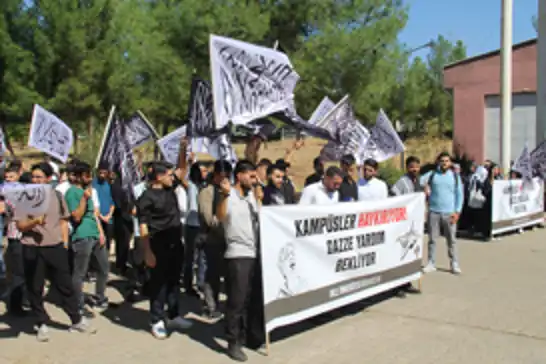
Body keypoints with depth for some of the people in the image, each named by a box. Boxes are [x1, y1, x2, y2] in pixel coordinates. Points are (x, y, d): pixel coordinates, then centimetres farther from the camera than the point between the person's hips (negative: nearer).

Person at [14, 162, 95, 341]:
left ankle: (77, 320, 21)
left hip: (56, 247, 2)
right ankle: (42, 324, 19)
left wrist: (65, 244, 4)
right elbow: (20, 226, -6)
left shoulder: (57, 196, 5)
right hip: (32, 249, -2)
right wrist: (35, 221, -25)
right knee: (35, 289, 5)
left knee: (66, 285, 9)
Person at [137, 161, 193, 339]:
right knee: (158, 282, 2)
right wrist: (148, 251, -18)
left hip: (175, 243, 7)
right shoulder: (147, 197, -13)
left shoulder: (170, 187, 7)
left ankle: (174, 316, 25)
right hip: (159, 245, -7)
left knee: (174, 280, 14)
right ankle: (157, 321, 12)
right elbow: (143, 227, -15)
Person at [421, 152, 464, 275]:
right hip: (434, 212, 0)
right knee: (432, 239, 5)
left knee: (451, 239, 3)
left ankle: (454, 264, 12)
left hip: (449, 213, 0)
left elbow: (460, 195, 5)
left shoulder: (455, 176, 6)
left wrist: (457, 212, -3)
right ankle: (431, 263, 13)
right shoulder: (432, 174, 6)